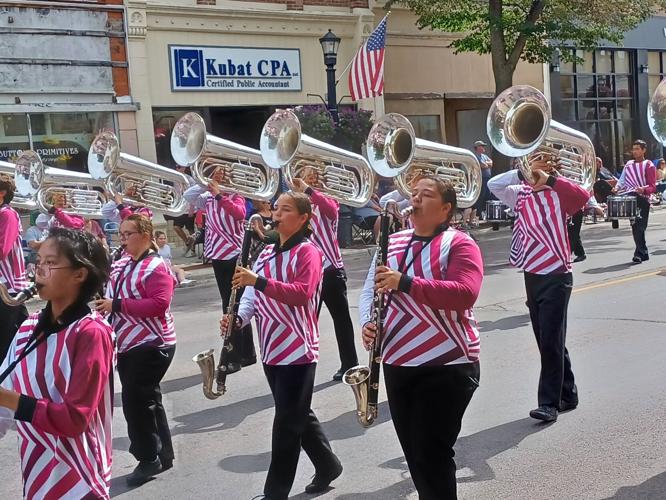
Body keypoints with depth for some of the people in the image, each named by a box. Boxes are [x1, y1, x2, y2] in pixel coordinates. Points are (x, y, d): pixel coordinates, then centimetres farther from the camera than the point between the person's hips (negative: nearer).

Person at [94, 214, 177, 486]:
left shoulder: (156, 266, -16)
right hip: (127, 345, 9)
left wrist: (117, 305, -25)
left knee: (135, 401, -7)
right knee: (147, 400, 15)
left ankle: (149, 459, 8)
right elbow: (105, 287, 26)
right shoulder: (121, 264, 10)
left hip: (151, 345, -9)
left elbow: (159, 304, -26)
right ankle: (164, 455, 25)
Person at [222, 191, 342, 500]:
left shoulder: (307, 252, -10)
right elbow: (254, 293, 10)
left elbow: (303, 293, -24)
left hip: (297, 349, -8)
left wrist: (258, 280, -32)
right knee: (299, 416, 18)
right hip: (271, 349, 8)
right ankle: (328, 466, 36)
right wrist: (239, 316, -10)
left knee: (287, 423, -1)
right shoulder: (267, 253, 13)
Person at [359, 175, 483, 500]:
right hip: (397, 363, 6)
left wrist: (404, 282, -30)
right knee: (414, 452, 16)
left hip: (447, 365, -6)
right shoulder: (393, 242, 11)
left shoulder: (459, 244, -8)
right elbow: (370, 289, 12)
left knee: (433, 455, -3)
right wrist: (368, 322, -9)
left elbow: (465, 293, -23)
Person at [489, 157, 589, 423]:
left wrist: (548, 179, -22)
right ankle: (567, 394, 27)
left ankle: (550, 403, 0)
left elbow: (583, 194, -23)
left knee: (551, 341, -6)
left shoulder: (558, 194, -4)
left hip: (556, 277, -6)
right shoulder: (521, 194, 10)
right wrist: (522, 173, -9)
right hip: (531, 276, 6)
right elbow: (493, 185, 0)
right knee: (547, 341, 14)